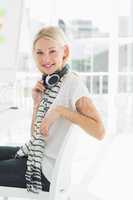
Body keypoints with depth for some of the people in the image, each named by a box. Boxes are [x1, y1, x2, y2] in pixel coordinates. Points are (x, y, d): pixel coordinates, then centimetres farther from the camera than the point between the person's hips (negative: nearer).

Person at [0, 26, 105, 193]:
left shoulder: (72, 83, -18)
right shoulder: (47, 83, 6)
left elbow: (99, 131, -28)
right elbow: (36, 134, 8)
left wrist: (61, 111, -27)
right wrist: (37, 102, -5)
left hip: (51, 170, -8)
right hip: (37, 155, 8)